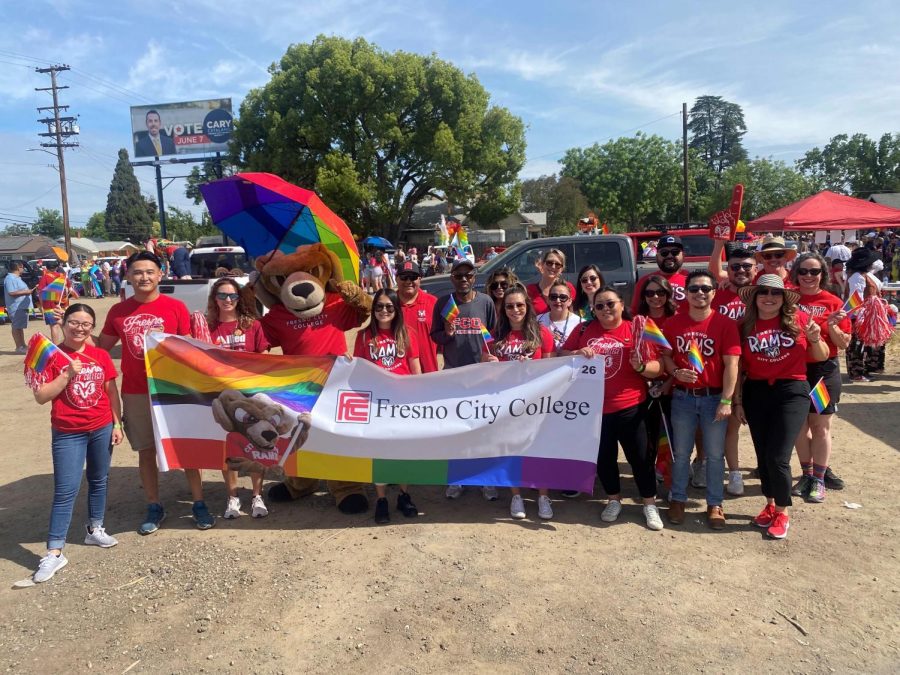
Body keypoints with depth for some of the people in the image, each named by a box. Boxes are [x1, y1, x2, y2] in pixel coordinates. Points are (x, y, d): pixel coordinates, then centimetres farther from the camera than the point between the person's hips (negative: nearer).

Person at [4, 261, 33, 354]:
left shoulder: (17, 278, 17)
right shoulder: (10, 278, -15)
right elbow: (12, 292, -24)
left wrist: (28, 290, 18)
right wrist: (26, 292, -18)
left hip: (22, 307, 11)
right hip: (16, 308, -11)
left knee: (20, 327, 15)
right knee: (17, 327, -5)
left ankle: (22, 346, 21)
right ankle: (19, 347, -3)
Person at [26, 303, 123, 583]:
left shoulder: (101, 355, 2)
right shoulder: (52, 356, -7)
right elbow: (41, 397, -12)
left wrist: (117, 424, 6)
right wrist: (68, 374, -21)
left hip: (102, 428, 4)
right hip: (67, 433, -3)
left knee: (99, 480, 15)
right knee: (65, 491, -4)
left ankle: (95, 529, 33)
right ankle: (54, 553, 2)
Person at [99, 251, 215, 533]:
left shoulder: (176, 307, -4)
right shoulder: (118, 311, 3)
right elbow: (101, 348, 14)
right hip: (135, 393, 2)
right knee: (146, 451, 11)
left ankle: (199, 503, 17)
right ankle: (154, 507, 24)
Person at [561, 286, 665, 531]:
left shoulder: (635, 330, -5)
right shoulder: (584, 330, 3)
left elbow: (656, 368, -5)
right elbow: (562, 356, 8)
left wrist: (641, 366, -26)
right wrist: (577, 354, -12)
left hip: (630, 407, -3)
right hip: (594, 407, 3)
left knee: (640, 456, 6)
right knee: (603, 457, 14)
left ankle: (650, 505, 24)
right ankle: (614, 500, 35)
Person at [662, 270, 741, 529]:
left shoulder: (725, 324, -7)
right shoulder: (673, 323, 0)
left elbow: (731, 364, -9)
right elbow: (665, 356, 8)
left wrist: (726, 401, -13)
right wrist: (676, 372, -13)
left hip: (714, 397, -2)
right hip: (683, 397, 2)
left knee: (715, 454, 9)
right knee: (681, 453, 12)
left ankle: (714, 504, 23)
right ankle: (678, 500, 26)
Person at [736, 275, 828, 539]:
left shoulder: (799, 319, -3)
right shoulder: (746, 326, 0)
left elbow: (821, 357, 7)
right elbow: (738, 367, 7)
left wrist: (815, 339, -13)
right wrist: (738, 401, 6)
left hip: (792, 391, -2)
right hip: (756, 393, 2)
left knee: (777, 457, -7)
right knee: (763, 455, 11)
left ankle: (783, 512, 14)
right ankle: (770, 505, 32)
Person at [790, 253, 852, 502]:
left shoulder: (833, 302, -2)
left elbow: (844, 344, -1)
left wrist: (831, 326, -17)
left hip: (824, 369, -2)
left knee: (820, 426, 4)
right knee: (800, 425, 10)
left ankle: (819, 479, 15)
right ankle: (806, 474, 25)